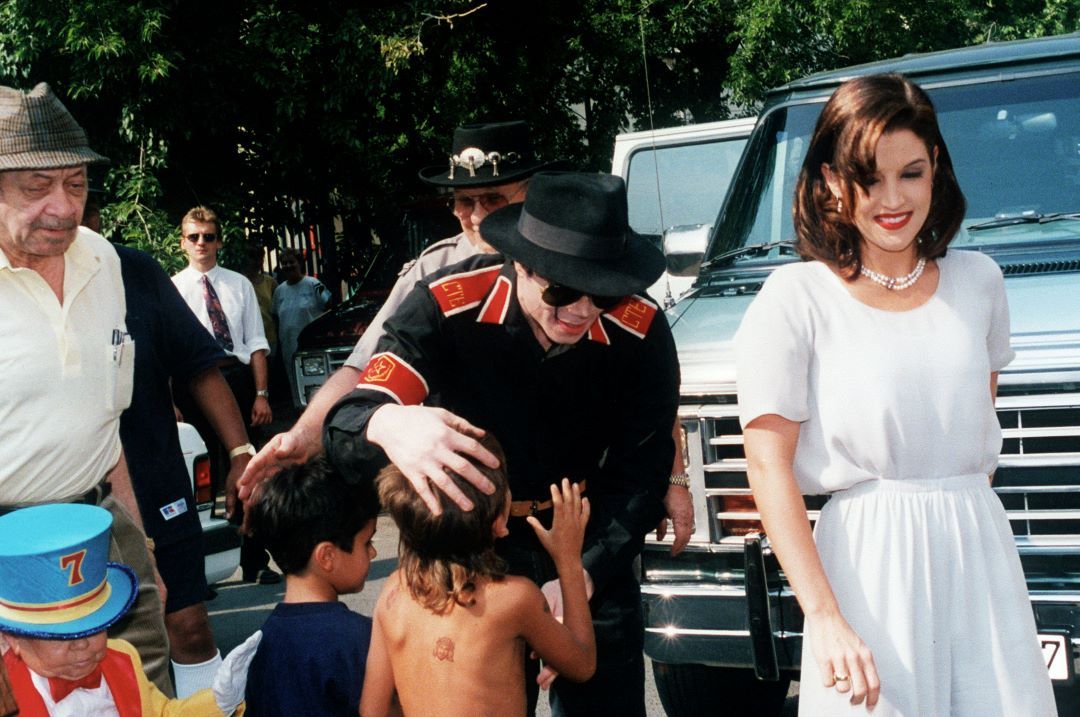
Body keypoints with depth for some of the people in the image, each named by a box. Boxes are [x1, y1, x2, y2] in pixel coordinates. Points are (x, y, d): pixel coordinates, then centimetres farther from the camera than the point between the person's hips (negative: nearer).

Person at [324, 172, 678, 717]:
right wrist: (387, 424, -55)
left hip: (590, 552, 1)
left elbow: (639, 475, -13)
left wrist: (583, 577, -28)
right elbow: (346, 425, -30)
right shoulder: (447, 306, -23)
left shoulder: (640, 331, -18)